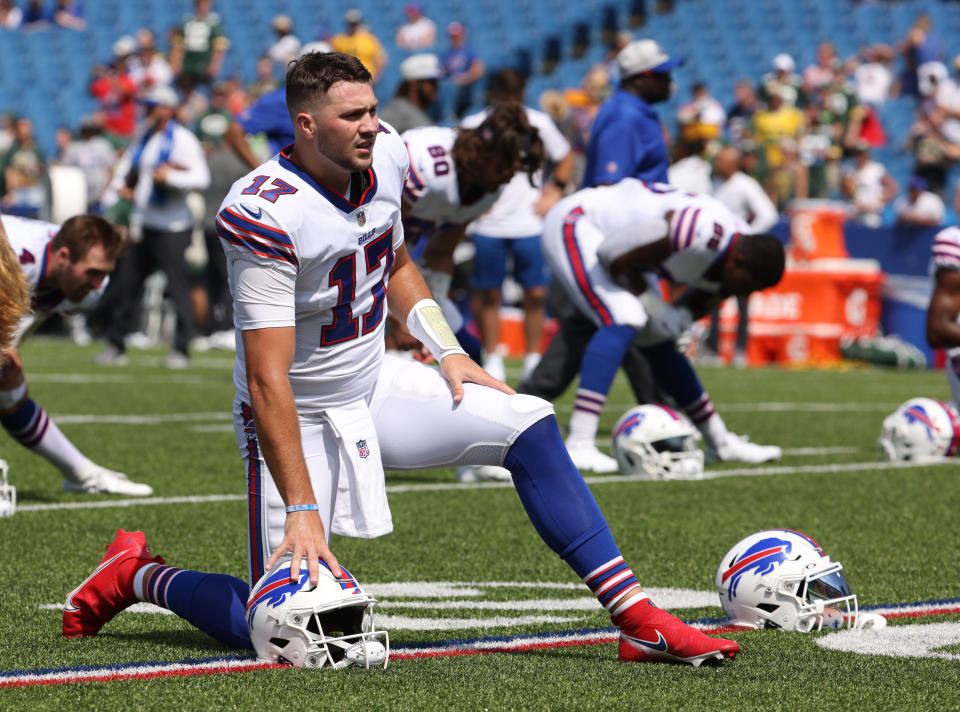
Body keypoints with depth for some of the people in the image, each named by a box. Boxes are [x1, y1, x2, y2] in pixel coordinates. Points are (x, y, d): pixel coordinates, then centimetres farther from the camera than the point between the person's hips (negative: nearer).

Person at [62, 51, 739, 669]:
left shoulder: (384, 155, -5)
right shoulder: (268, 215, -28)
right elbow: (267, 382, -29)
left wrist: (448, 354, 6)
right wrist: (303, 511, -32)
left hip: (375, 385, 7)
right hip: (299, 415, -7)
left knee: (531, 428, -6)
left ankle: (638, 618, -5)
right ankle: (137, 575, 16)